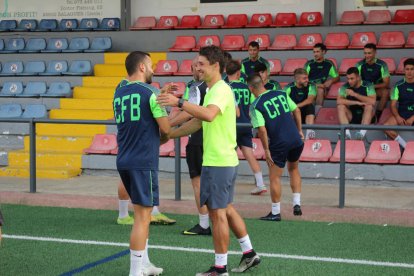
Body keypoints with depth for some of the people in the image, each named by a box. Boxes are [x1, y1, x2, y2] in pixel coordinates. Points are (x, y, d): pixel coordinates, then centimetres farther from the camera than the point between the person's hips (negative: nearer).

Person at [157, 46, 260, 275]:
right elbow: (197, 122, 23)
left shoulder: (221, 90, -16)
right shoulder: (212, 90, 16)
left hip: (218, 162, -10)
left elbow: (208, 115, -36)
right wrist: (168, 135, 23)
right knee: (226, 209, 19)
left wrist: (179, 103, -37)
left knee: (217, 213, -2)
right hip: (223, 161, 10)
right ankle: (249, 253, 29)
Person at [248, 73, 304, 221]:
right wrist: (299, 131, 21)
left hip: (279, 144, -5)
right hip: (296, 140, 5)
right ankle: (297, 204, 21)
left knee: (275, 177, 7)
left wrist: (266, 149, -7)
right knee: (294, 169, 26)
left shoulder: (255, 106, -9)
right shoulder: (281, 94, 6)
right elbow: (297, 111, 12)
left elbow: (262, 129, -15)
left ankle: (275, 213, 13)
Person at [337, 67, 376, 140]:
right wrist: (357, 103, -26)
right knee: (340, 106, -23)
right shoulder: (345, 87, -5)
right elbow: (339, 101, -21)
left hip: (366, 116, -2)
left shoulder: (368, 86, -10)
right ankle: (347, 133, -38)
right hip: (351, 117, 2)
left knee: (369, 105, -30)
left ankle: (362, 133, -41)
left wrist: (355, 94, -28)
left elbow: (373, 102, -26)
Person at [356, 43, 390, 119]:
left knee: (386, 92, -34)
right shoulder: (360, 64, -9)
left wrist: (373, 86, -29)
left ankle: (377, 117, -25)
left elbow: (386, 83, -14)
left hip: (378, 88, -1)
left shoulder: (382, 65, -13)